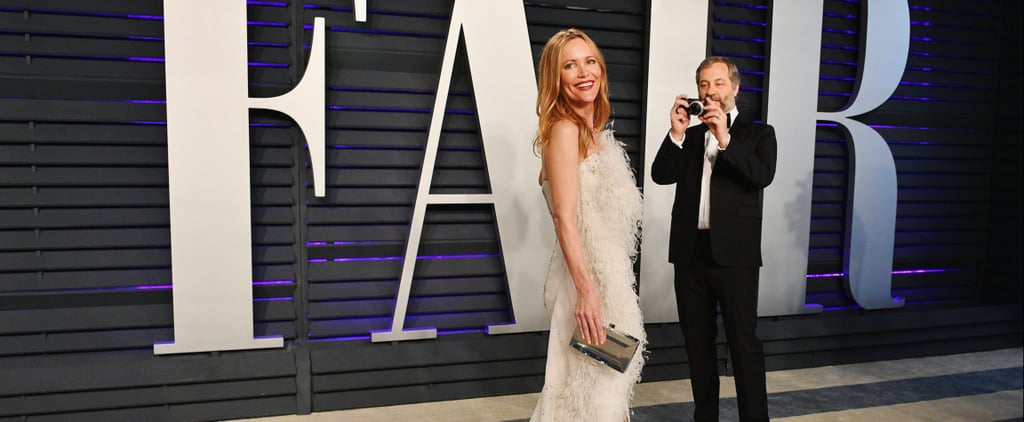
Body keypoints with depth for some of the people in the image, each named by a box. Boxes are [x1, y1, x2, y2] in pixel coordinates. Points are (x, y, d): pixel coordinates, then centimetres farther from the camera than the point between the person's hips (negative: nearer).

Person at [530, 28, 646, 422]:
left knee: (602, 381, 18)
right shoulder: (564, 129, -15)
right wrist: (587, 290, -26)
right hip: (588, 277, -9)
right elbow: (565, 218, -22)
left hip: (608, 273, 9)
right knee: (588, 388, 2)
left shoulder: (593, 132, 11)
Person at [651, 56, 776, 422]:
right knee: (698, 342, 11)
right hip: (691, 252, 4)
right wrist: (677, 134, -10)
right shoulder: (688, 136, 13)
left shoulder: (758, 133, 5)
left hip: (734, 253, -3)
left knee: (743, 342, -2)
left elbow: (763, 175, -13)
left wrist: (725, 138, -20)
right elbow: (661, 175, 1)